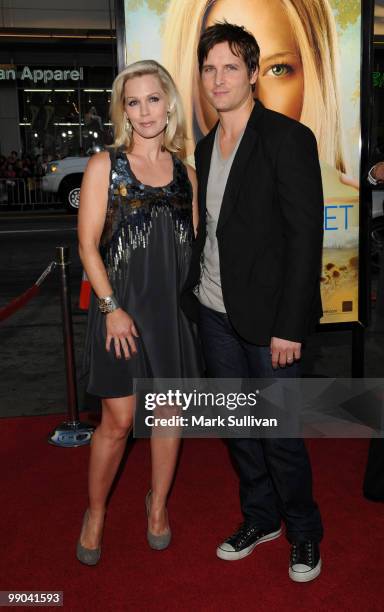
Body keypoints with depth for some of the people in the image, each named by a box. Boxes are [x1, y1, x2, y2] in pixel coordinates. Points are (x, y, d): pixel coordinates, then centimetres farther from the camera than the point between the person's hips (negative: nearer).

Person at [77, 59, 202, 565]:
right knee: (118, 420, 1)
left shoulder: (185, 172, 10)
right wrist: (111, 306, -13)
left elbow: (194, 243, 13)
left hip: (175, 305, 4)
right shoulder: (104, 166, 0)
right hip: (122, 305, -3)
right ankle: (95, 512, 25)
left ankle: (158, 503, 33)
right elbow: (89, 244, -5)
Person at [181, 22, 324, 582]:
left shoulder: (289, 139, -9)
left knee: (279, 432, 4)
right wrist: (193, 293, 8)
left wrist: (290, 326, -17)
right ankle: (260, 519, 36)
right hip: (215, 313, 6)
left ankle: (304, 531, 28)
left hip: (266, 319, -6)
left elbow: (306, 237, -14)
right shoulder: (205, 147, 12)